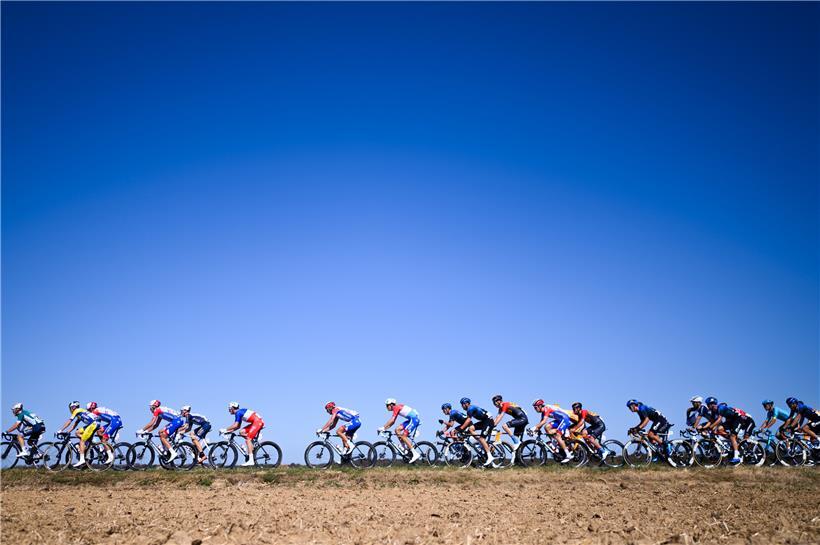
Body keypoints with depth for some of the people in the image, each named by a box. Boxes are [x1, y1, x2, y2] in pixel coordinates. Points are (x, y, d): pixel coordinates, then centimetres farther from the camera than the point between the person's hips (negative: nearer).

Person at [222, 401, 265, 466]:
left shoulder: (238, 413, -8)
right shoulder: (239, 413, 20)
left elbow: (235, 426, -15)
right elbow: (238, 426, 23)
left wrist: (225, 430, -7)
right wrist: (230, 431, 15)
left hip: (258, 422, -10)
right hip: (255, 422, 10)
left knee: (248, 439, -13)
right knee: (241, 432, 7)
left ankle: (251, 460, -18)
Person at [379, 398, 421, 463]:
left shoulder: (396, 407, -11)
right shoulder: (397, 408, 18)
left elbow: (392, 420, -19)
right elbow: (393, 422, 20)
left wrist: (383, 427, -16)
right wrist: (385, 428, 12)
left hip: (414, 419, -10)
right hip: (411, 419, 10)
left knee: (403, 436, -10)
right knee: (397, 429, 5)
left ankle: (415, 454, -11)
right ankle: (406, 448, 8)